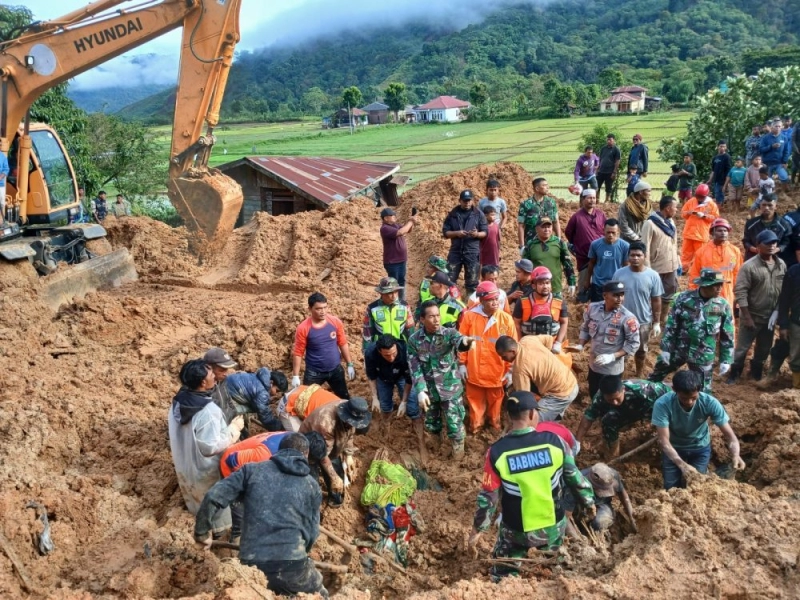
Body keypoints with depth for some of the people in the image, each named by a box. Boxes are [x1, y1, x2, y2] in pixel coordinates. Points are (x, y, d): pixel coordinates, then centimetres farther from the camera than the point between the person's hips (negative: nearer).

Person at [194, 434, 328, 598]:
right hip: (292, 565, -1)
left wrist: (201, 532, 14)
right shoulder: (311, 485, 10)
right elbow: (312, 532, 11)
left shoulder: (252, 470, 8)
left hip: (251, 565, 1)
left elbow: (213, 497, -1)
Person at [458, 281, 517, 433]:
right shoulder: (470, 316, -10)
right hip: (474, 370, 0)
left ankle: (494, 422, 42)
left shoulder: (506, 319, -9)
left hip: (497, 371, 1)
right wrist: (461, 364, 0)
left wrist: (511, 370, -1)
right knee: (475, 400, 16)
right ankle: (476, 424, 38)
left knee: (495, 400, 19)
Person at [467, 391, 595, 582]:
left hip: (516, 531, -2)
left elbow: (488, 497, -12)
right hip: (554, 527, 2)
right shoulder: (554, 441, -15)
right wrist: (589, 502, 17)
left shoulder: (497, 451, -18)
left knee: (503, 576, 21)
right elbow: (575, 477, -2)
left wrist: (477, 531, 2)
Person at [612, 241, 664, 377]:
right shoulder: (619, 274, -12)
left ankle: (639, 376, 43)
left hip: (644, 321, 0)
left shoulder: (653, 276, -12)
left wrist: (656, 323, -3)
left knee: (641, 350, 20)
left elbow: (656, 301, -5)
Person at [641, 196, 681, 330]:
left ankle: (662, 322, 32)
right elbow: (645, 248, -17)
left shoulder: (671, 222, 8)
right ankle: (654, 324, 19)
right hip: (657, 268, -7)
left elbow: (674, 244, 15)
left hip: (671, 267, 8)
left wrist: (678, 263, 14)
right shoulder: (650, 224, -16)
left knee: (668, 295, 17)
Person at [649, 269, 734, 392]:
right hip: (678, 349, 1)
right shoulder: (684, 298, -11)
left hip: (703, 356, -1)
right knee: (657, 374, 19)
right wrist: (665, 348, -6)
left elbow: (727, 336, 0)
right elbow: (671, 325, -5)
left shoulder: (723, 305, -9)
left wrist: (726, 360, 0)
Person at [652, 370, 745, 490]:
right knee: (671, 488, -1)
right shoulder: (662, 404, -35)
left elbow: (729, 434, -26)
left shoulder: (710, 403, -30)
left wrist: (735, 455, -48)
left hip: (700, 448, 1)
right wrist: (682, 465, -48)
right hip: (674, 448, -1)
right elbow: (664, 441, -34)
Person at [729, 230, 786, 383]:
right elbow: (740, 292, -17)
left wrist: (777, 311, -1)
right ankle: (735, 372, 23)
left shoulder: (781, 265, 0)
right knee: (742, 347, 5)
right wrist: (747, 317, -17)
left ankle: (756, 371, 40)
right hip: (752, 316, -5)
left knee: (764, 348, 18)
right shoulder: (749, 266, -17)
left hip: (770, 316, 5)